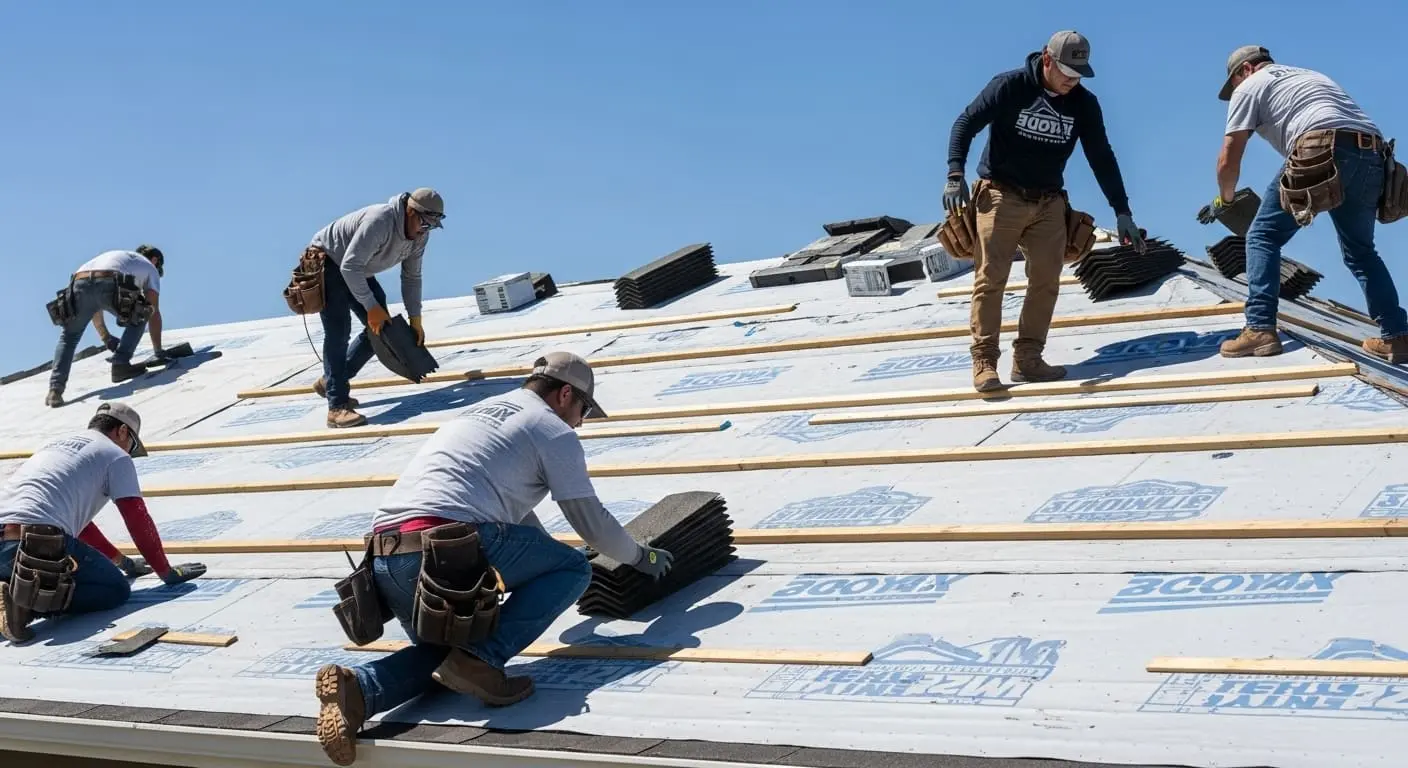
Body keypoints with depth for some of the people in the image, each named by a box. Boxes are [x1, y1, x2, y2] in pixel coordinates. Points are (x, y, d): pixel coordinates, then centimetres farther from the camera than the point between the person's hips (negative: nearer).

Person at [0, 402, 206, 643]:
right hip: (40, 546, -7)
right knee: (117, 589, 7)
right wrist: (167, 572, 21)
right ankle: (30, 601, -13)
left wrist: (122, 561, 48)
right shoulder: (116, 456, 10)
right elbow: (139, 522, 9)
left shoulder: (55, 445, 34)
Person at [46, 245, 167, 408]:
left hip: (79, 283, 4)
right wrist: (158, 351, 28)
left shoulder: (112, 255, 44)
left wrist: (105, 336, 49)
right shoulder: (150, 267, 31)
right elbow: (154, 312, 24)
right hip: (110, 285, -4)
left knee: (68, 337, 21)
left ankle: (55, 389, 5)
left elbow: (93, 303, 44)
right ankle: (120, 364, 9)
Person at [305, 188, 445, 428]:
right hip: (327, 262, -9)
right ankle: (337, 406, -25)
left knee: (382, 326, 2)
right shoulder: (379, 220, -35)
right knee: (338, 330, -22)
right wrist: (371, 307, -30)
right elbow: (349, 267, -34)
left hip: (357, 270, 9)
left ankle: (331, 382, 16)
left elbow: (411, 277, 4)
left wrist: (415, 321, 2)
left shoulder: (419, 235, -8)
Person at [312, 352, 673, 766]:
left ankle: (356, 689, -3)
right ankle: (480, 660, -8)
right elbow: (590, 520, 11)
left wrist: (549, 559, 51)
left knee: (441, 648, 28)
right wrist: (641, 557, 29)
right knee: (573, 569, 9)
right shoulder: (553, 430, 9)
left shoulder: (480, 412, 33)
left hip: (384, 557, 8)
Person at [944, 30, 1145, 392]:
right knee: (990, 279, -9)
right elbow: (965, 124, -12)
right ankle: (984, 361, -7)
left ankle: (1027, 359, 2)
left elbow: (1102, 159, 5)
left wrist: (1123, 213, 2)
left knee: (1046, 282, -4)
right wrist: (956, 175, -26)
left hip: (1049, 203, 4)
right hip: (1001, 196, -4)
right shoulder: (1010, 86, -11)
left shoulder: (1084, 103, 1)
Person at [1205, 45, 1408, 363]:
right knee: (1360, 251, 22)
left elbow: (1228, 159, 13)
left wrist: (1225, 199, 32)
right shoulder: (1312, 76, 39)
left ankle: (1260, 329, -3)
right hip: (1371, 157, 6)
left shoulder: (1250, 86, 19)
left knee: (1263, 236, 7)